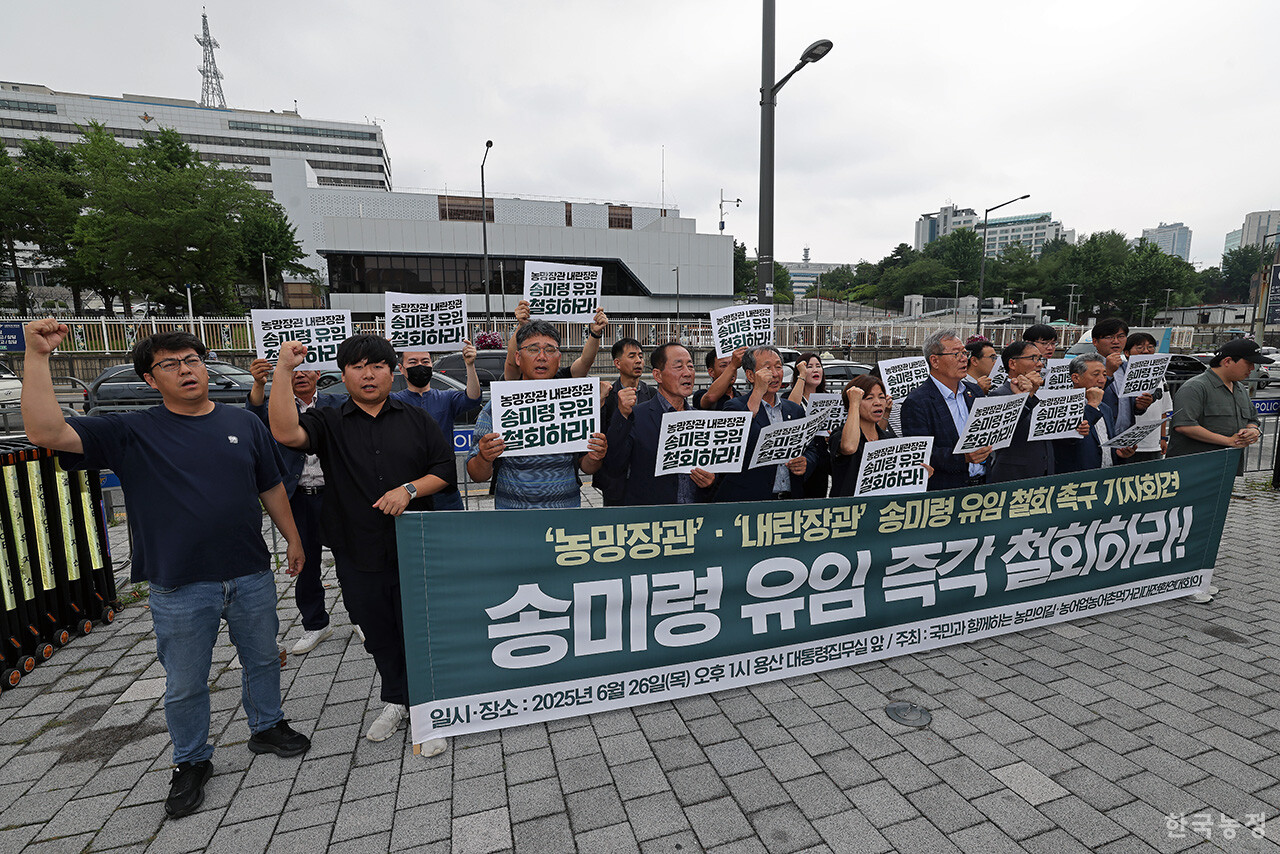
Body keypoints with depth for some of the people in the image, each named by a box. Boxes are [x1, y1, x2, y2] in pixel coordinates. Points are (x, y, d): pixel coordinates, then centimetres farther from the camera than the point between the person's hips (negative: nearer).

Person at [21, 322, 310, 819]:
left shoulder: (243, 423, 3)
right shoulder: (131, 433, -3)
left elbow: (270, 487, 9)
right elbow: (46, 432, -17)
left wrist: (293, 538, 10)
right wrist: (38, 356, -20)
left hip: (251, 577, 2)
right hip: (180, 589, -2)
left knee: (262, 659, 19)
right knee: (185, 685, 14)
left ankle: (267, 728, 42)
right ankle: (191, 763, 36)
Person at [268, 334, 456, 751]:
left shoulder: (416, 420, 5)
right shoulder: (329, 423, 4)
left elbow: (446, 469, 3)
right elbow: (286, 433, -17)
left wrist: (410, 489, -14)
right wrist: (283, 370, -19)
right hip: (358, 555, 1)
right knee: (378, 634, 17)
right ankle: (396, 702, 39)